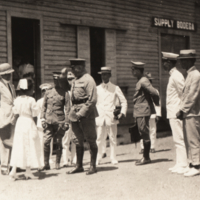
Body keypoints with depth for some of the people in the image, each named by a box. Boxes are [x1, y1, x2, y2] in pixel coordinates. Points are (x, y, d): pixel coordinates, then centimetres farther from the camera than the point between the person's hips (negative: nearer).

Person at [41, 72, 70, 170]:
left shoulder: (64, 94, 4)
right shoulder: (48, 92, 11)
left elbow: (67, 108, 2)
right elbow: (44, 106, 14)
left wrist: (66, 122, -4)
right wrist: (42, 118, 3)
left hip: (59, 121, -2)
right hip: (48, 121, 2)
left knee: (59, 143, 3)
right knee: (46, 142, -7)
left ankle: (57, 163, 14)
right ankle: (46, 164, 0)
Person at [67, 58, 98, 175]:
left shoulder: (88, 80, -11)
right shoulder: (76, 80, 14)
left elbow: (92, 101, -17)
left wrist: (81, 113, -19)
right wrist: (73, 112, 8)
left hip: (86, 114, -8)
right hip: (76, 114, 8)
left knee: (91, 140, 2)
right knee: (78, 140, 12)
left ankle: (93, 166, 10)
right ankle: (79, 166, 20)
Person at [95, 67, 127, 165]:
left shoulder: (115, 88, 7)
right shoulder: (97, 89, 12)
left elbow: (124, 101, 9)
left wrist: (122, 113, -3)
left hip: (112, 117, -1)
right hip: (100, 118, 1)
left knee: (113, 139, 1)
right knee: (99, 139, -2)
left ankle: (113, 158, 11)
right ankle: (97, 159, 8)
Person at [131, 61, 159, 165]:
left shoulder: (143, 81, -15)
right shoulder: (140, 81, 16)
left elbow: (154, 92, -22)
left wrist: (157, 103, -5)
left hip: (143, 111, -10)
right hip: (139, 112, 10)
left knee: (145, 134, -4)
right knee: (144, 135, 12)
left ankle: (146, 158, 1)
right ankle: (145, 157, 18)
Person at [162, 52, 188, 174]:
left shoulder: (176, 76, -14)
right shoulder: (173, 76, 16)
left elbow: (184, 94, -18)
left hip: (176, 113, -10)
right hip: (173, 113, 10)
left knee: (179, 140, -6)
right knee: (178, 140, 13)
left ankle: (183, 166, -2)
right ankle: (180, 164, 19)